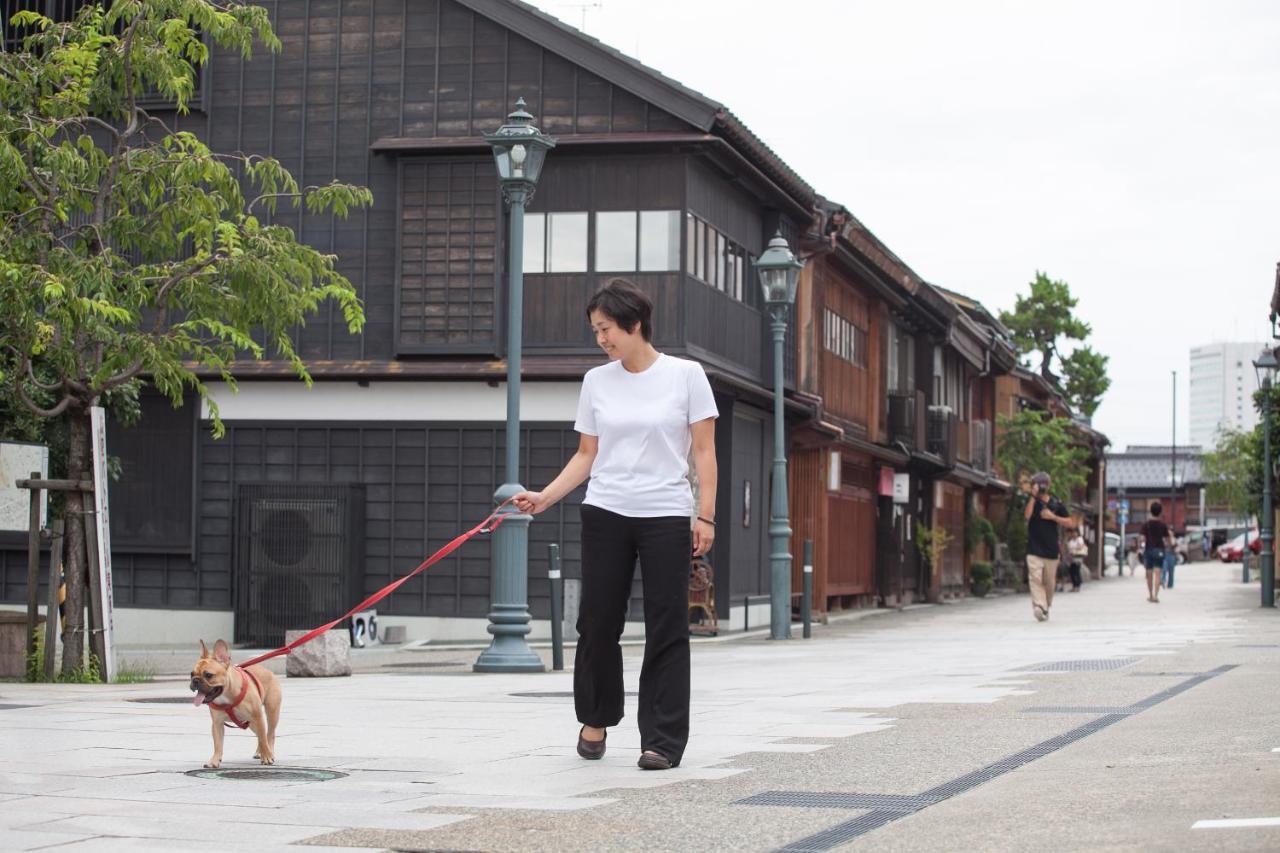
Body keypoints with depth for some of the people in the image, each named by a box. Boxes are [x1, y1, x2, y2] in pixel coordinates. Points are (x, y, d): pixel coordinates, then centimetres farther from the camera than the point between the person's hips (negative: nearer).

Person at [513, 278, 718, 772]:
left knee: (667, 629, -3)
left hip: (667, 516, -3)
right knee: (598, 621, 4)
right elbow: (586, 455, 11)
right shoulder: (596, 381, 7)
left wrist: (705, 515, -9)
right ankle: (595, 719, 25)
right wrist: (544, 497, -2)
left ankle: (662, 740, 2)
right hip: (605, 514, 3)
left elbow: (704, 452, -2)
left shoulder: (685, 375, -2)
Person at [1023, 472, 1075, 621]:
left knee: (1048, 582, 8)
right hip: (1034, 550, -2)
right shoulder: (1031, 501, 4)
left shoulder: (1056, 504, 7)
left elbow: (1070, 523, 4)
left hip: (1051, 549, 2)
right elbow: (1027, 515, -17)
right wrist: (1033, 496, -20)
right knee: (1035, 578, -18)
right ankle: (1039, 606, -28)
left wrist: (1052, 517, -8)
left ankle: (1046, 607, 26)